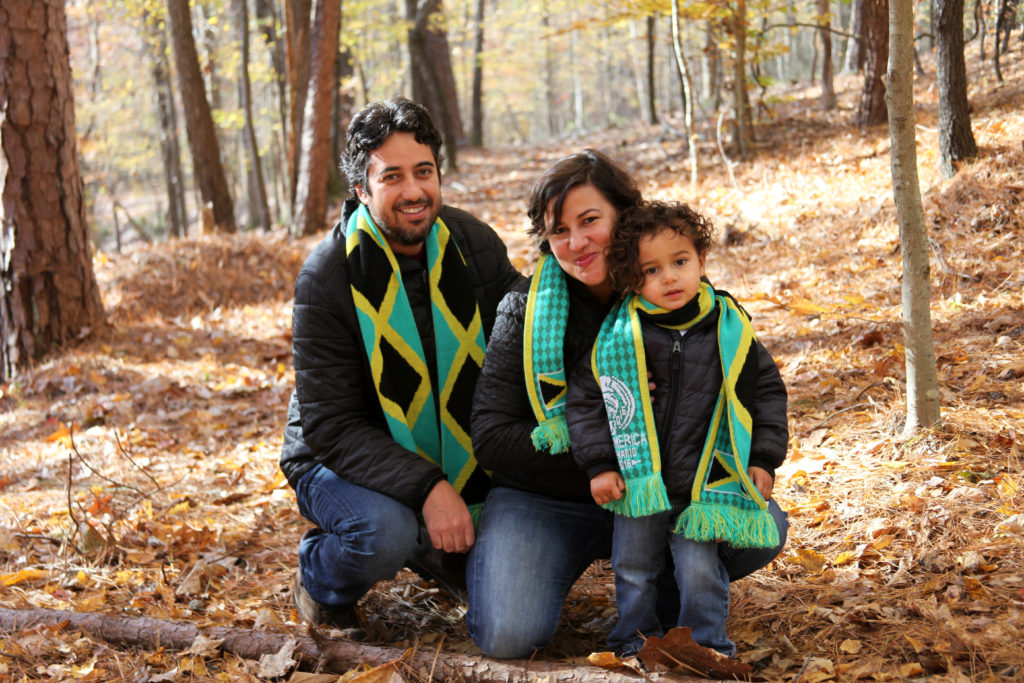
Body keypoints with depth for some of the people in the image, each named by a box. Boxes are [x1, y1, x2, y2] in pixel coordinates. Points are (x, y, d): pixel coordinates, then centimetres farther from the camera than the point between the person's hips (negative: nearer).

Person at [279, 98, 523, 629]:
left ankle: (422, 550, 20)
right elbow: (330, 427, -23)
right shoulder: (327, 277, -21)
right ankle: (319, 579, 1)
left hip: (456, 460, 4)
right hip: (344, 462, -4)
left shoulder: (475, 246, -7)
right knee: (384, 531, -35)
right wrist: (424, 488, -36)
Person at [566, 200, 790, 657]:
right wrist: (599, 464, -6)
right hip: (637, 481, 1)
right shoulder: (620, 336, -9)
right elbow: (584, 397, -2)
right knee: (633, 570, 12)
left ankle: (707, 643, 17)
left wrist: (763, 459, 1)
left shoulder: (729, 330, -5)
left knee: (700, 570, -3)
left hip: (704, 485, -1)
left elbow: (767, 391, 5)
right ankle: (636, 639, 33)